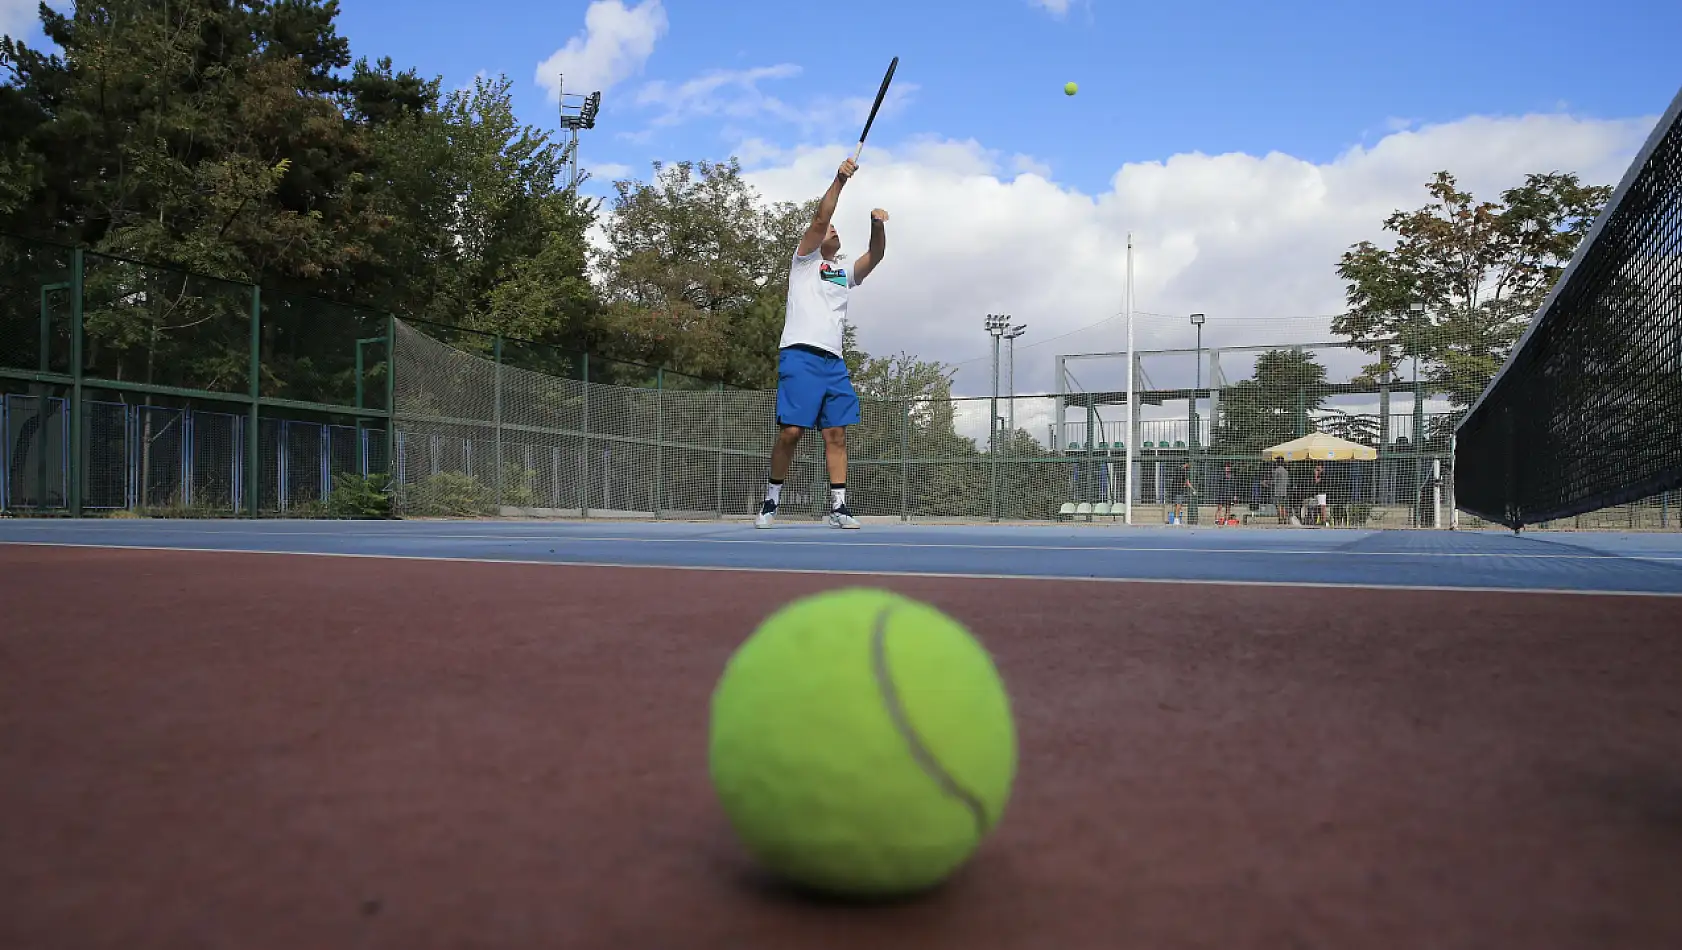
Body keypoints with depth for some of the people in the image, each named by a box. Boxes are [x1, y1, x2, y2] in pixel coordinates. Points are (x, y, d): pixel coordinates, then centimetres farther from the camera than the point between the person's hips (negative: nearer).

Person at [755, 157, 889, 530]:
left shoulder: (845, 273, 26)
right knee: (791, 432, -10)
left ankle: (838, 507, -2)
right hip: (800, 356, -5)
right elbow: (819, 219, -2)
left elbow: (875, 255, 12)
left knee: (836, 434, -2)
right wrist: (839, 180, -10)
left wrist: (877, 226, -6)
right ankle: (771, 502, 3)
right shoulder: (804, 259, 12)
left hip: (834, 361, 6)